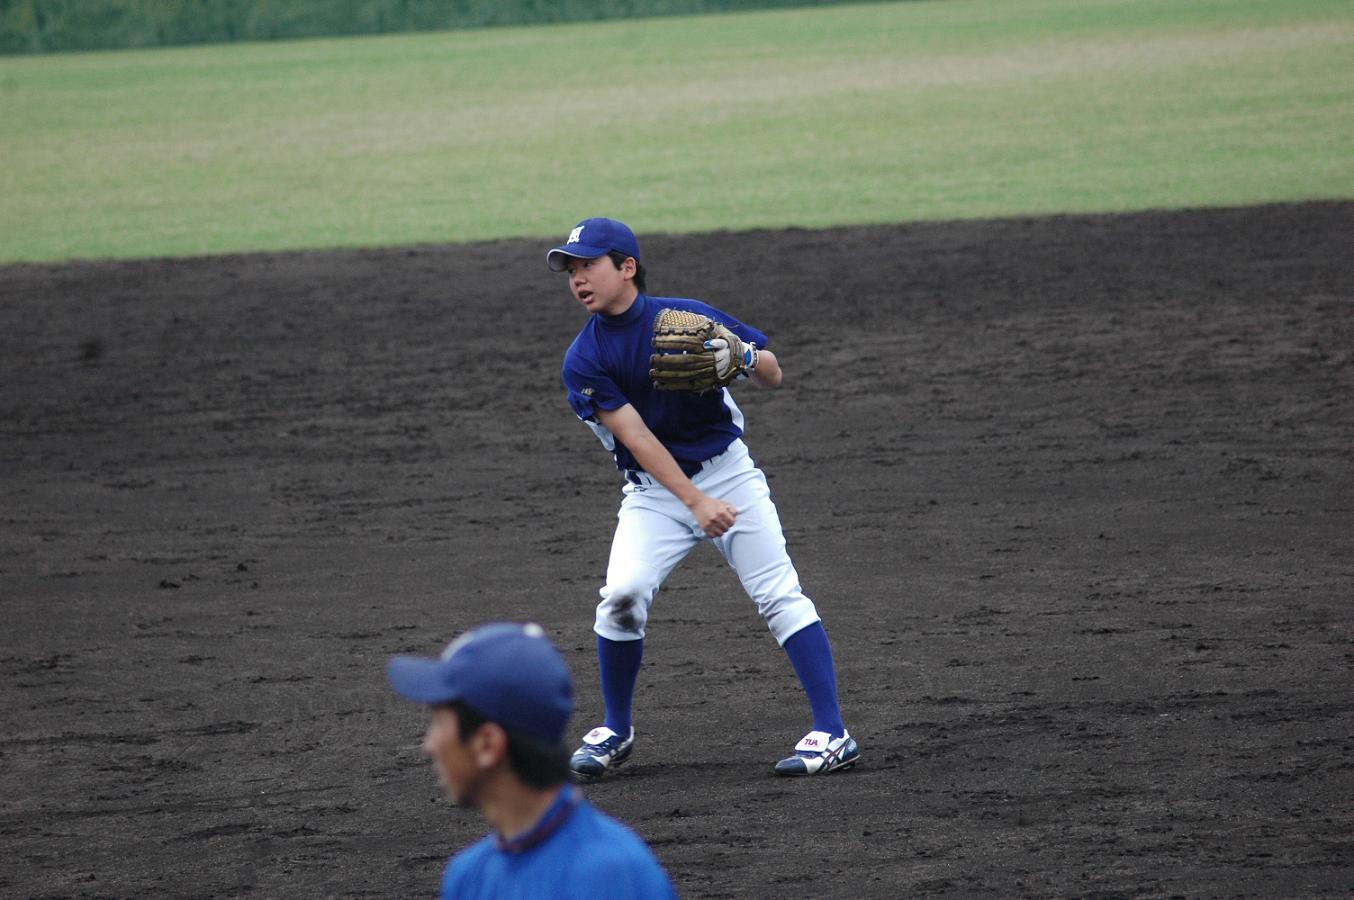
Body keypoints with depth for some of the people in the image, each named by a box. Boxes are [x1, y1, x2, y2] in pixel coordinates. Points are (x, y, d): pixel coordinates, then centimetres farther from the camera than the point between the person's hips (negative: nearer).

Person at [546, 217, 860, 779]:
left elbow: (773, 378, 0)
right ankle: (616, 733, 3)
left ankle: (833, 736, -9)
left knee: (780, 595, -10)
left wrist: (743, 356, -24)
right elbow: (637, 437, -17)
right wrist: (696, 503, -25)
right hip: (654, 491, 0)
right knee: (621, 599, -17)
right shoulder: (584, 360, -9)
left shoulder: (688, 317, -7)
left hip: (728, 472, 0)